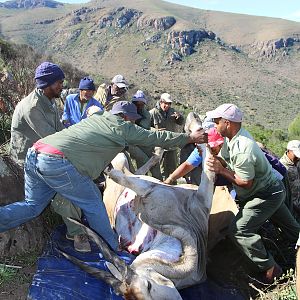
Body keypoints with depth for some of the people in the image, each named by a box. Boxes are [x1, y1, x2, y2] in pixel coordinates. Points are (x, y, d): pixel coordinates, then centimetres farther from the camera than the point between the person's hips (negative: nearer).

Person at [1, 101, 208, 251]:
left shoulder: (97, 118, 24)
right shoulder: (123, 127, 5)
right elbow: (157, 138, 12)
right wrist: (191, 137, 22)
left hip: (35, 152, 8)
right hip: (59, 162, -8)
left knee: (34, 205, 20)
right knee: (92, 203, 6)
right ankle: (115, 251, 19)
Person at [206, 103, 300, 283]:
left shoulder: (242, 150, -34)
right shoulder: (233, 136, -6)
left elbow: (245, 183, -25)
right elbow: (225, 161, 3)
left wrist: (221, 170, -23)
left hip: (267, 195, -10)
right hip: (274, 189, 10)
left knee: (239, 231, -12)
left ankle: (269, 269, 3)